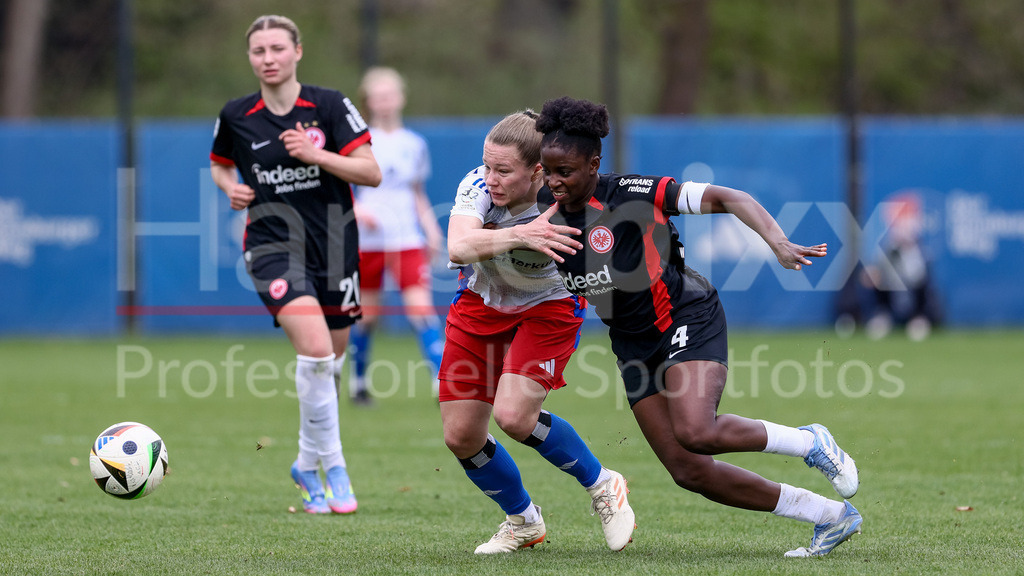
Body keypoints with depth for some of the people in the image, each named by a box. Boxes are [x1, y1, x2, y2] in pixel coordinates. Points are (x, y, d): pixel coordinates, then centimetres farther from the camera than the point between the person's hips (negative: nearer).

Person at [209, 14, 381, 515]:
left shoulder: (329, 106, -4)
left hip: (333, 243, 2)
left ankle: (308, 464, 32)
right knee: (314, 347, -22)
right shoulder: (236, 116, 1)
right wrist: (231, 188, -2)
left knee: (332, 356, 10)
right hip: (273, 244, -2)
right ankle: (333, 469, -13)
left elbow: (372, 173, -8)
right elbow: (220, 165, 20)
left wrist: (316, 154, -21)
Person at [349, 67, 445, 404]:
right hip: (368, 240, -2)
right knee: (367, 314, 4)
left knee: (421, 307, -12)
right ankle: (358, 381, 24)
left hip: (408, 240, 2)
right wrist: (357, 210, -17)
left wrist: (431, 230, 10)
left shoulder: (414, 145, 10)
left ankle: (442, 381, -16)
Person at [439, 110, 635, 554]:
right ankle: (523, 522, 27)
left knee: (514, 416, -25)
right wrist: (521, 235, -57)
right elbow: (458, 248, -45)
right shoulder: (478, 186, -25)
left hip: (548, 308, -4)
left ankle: (602, 487, 2)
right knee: (460, 436, 0)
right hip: (481, 304, 4)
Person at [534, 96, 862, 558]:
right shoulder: (545, 209, -3)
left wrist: (778, 243, -34)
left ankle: (809, 443, -4)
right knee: (688, 471, -3)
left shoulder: (632, 194, -18)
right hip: (633, 345, 6)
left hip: (687, 320, -6)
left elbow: (724, 198, -20)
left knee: (695, 433, -32)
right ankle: (830, 517, 9)